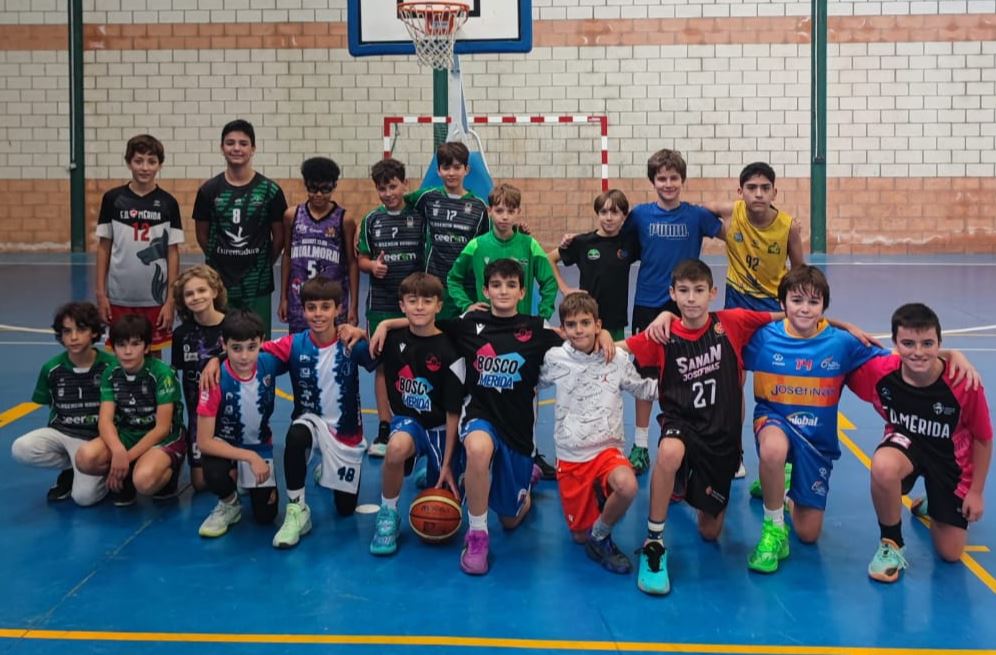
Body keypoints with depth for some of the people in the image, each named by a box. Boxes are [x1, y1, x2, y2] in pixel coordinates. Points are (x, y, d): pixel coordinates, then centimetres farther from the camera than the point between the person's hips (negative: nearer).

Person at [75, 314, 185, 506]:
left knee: (144, 480, -36)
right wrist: (118, 451, -32)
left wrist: (127, 458, -21)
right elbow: (105, 420, -12)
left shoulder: (162, 373, -17)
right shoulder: (111, 374, -3)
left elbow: (162, 428, -17)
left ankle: (166, 473, 0)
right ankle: (122, 479, 4)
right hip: (127, 436, 5)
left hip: (164, 439, -5)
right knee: (85, 458, -26)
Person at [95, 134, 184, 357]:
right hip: (119, 297, 0)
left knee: (153, 355, 8)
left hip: (155, 298, 0)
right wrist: (101, 293, 0)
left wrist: (170, 300, -3)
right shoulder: (113, 199, 0)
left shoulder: (168, 203, -1)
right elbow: (103, 247, 5)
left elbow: (173, 253, 1)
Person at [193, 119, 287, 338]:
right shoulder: (209, 190, 1)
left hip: (257, 286, -1)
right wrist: (221, 261, 10)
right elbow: (202, 234, 9)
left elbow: (279, 236, 5)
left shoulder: (270, 190, -3)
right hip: (218, 283, 1)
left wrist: (264, 263, 8)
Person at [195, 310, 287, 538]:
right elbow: (204, 441, -26)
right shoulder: (216, 379, -29)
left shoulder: (269, 364, -21)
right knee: (215, 476, -36)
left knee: (266, 516, -4)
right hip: (225, 445, -3)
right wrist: (249, 457, -29)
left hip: (260, 446, 3)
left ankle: (248, 482, 30)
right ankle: (229, 503, 1)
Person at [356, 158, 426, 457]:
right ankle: (384, 429, 14)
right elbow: (361, 259, 10)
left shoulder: (419, 217, -1)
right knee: (383, 365, 6)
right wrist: (373, 266, -12)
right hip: (381, 304, 2)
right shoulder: (371, 220, 6)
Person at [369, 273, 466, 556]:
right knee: (397, 447, -38)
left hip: (439, 428, 0)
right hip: (408, 420, 1)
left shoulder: (449, 352, -16)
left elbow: (453, 412, -12)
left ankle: (433, 473, 41)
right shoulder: (393, 340, -7)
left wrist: (447, 463, -11)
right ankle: (387, 516, -15)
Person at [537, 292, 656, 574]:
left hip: (607, 449, -1)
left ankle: (600, 535, -6)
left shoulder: (617, 360, -1)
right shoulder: (555, 359, -2)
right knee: (579, 536, 5)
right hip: (570, 456, 1)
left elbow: (643, 388, 10)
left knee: (627, 486, -36)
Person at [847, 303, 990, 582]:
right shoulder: (880, 372, -25)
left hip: (950, 457, 0)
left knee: (951, 554, 5)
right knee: (883, 467, -40)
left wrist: (976, 492, -4)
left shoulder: (963, 383, -29)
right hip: (905, 442, 0)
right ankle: (891, 546, -12)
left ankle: (930, 506, 41)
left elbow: (983, 439, -12)